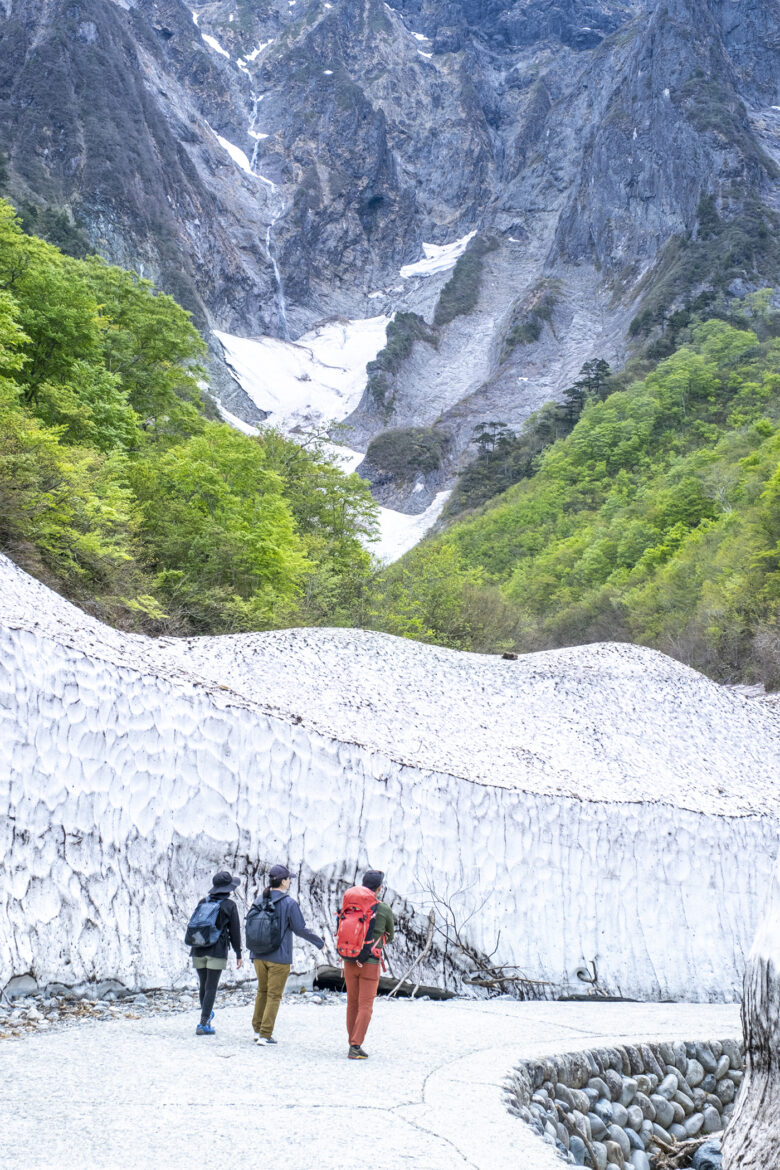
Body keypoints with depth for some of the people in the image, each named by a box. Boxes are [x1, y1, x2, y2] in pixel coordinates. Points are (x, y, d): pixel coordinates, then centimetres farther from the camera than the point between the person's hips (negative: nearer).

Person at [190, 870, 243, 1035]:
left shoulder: (202, 902, 7)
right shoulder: (230, 905, -4)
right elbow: (234, 931, -2)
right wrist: (238, 954, 6)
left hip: (198, 951, 4)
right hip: (217, 952, -4)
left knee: (203, 985, 18)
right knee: (211, 988, -2)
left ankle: (207, 1014, 35)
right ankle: (203, 1024, -6)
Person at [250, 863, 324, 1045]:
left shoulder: (258, 901, 3)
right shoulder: (290, 904, -13)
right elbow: (300, 929, -10)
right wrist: (319, 942, 6)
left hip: (259, 955, 5)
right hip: (279, 957, -5)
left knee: (262, 991, 21)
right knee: (274, 996, 4)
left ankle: (257, 1029, 25)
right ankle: (265, 1035, 4)